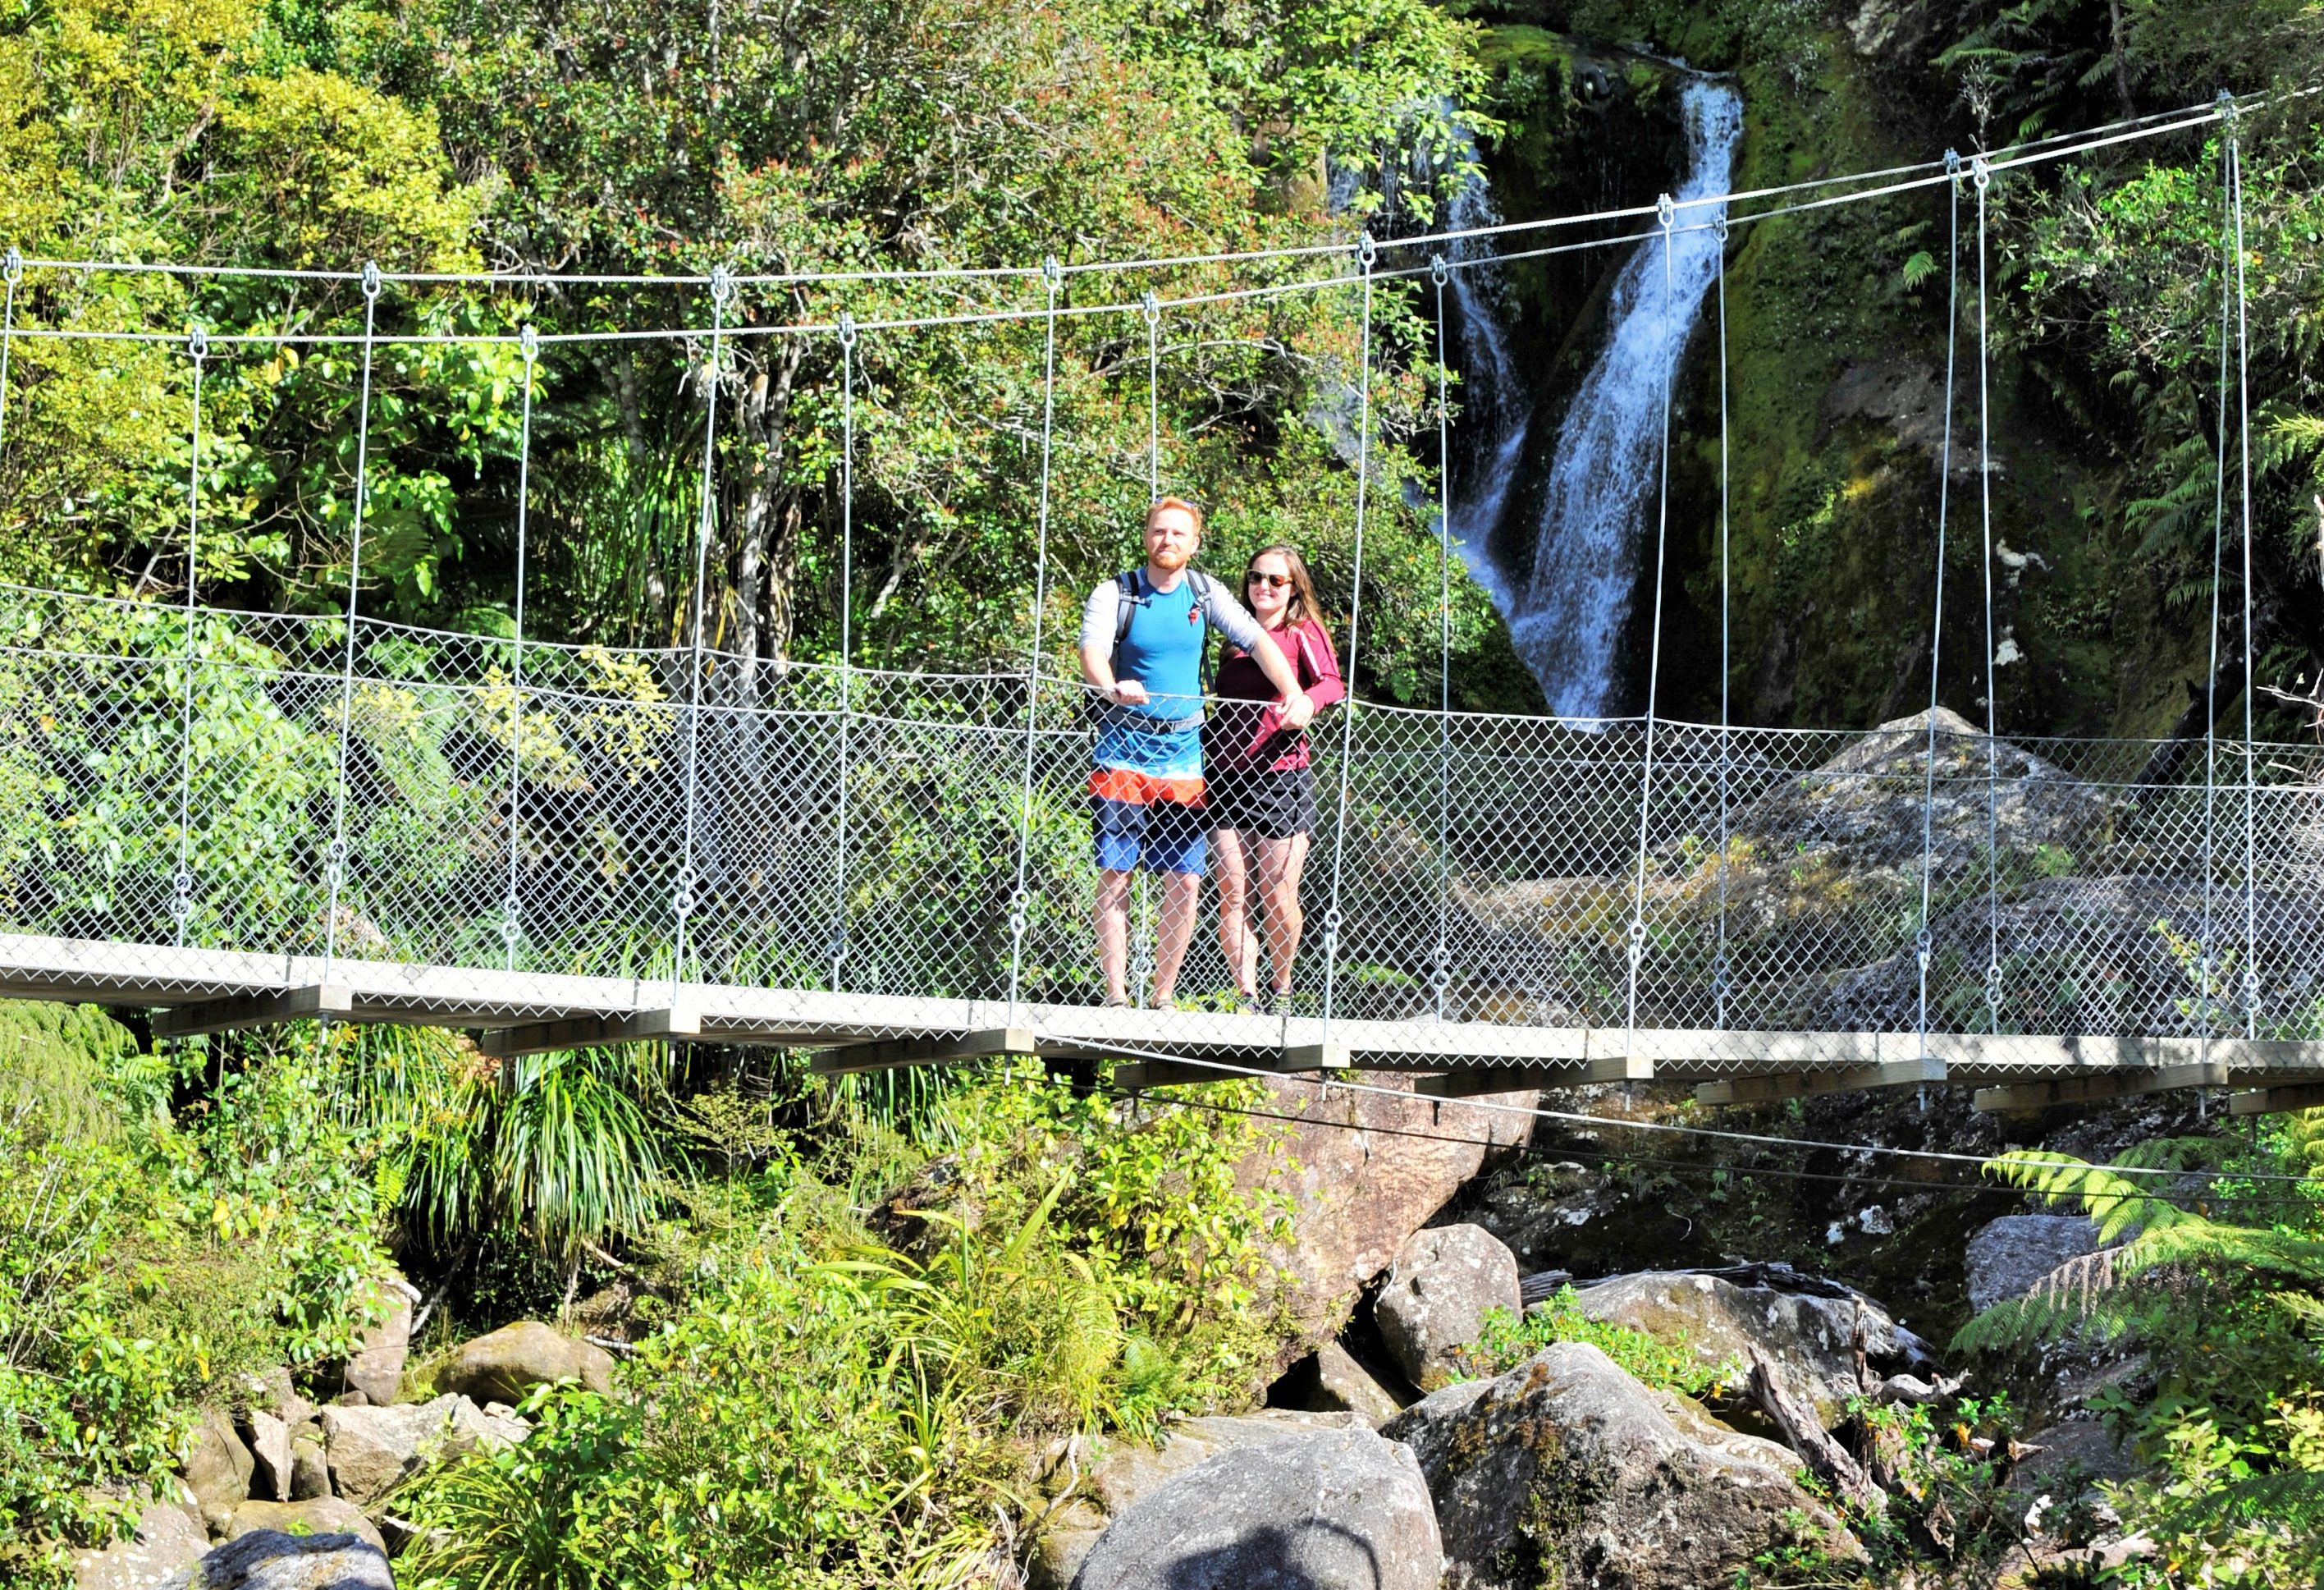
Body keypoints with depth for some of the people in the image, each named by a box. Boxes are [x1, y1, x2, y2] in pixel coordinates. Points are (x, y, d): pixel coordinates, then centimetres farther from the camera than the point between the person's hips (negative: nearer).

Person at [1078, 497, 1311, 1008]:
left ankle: (1163, 996, 7)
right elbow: (1093, 652, -17)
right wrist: (1112, 687, -39)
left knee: (1186, 881, -2)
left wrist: (1294, 695, -17)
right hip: (1123, 750, -2)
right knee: (1115, 875, -4)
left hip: (1183, 754, 2)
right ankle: (1116, 995, -1)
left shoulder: (1205, 593, 7)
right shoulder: (1115, 593, -1)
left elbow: (1258, 641, 0)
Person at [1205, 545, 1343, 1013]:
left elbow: (1332, 683, -13)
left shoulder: (1303, 632, 4)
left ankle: (1280, 991, 20)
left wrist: (1307, 700, -34)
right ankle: (1246, 999, -3)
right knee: (1232, 895, -5)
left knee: (1278, 897, -1)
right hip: (1227, 776, 4)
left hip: (1281, 776, -4)